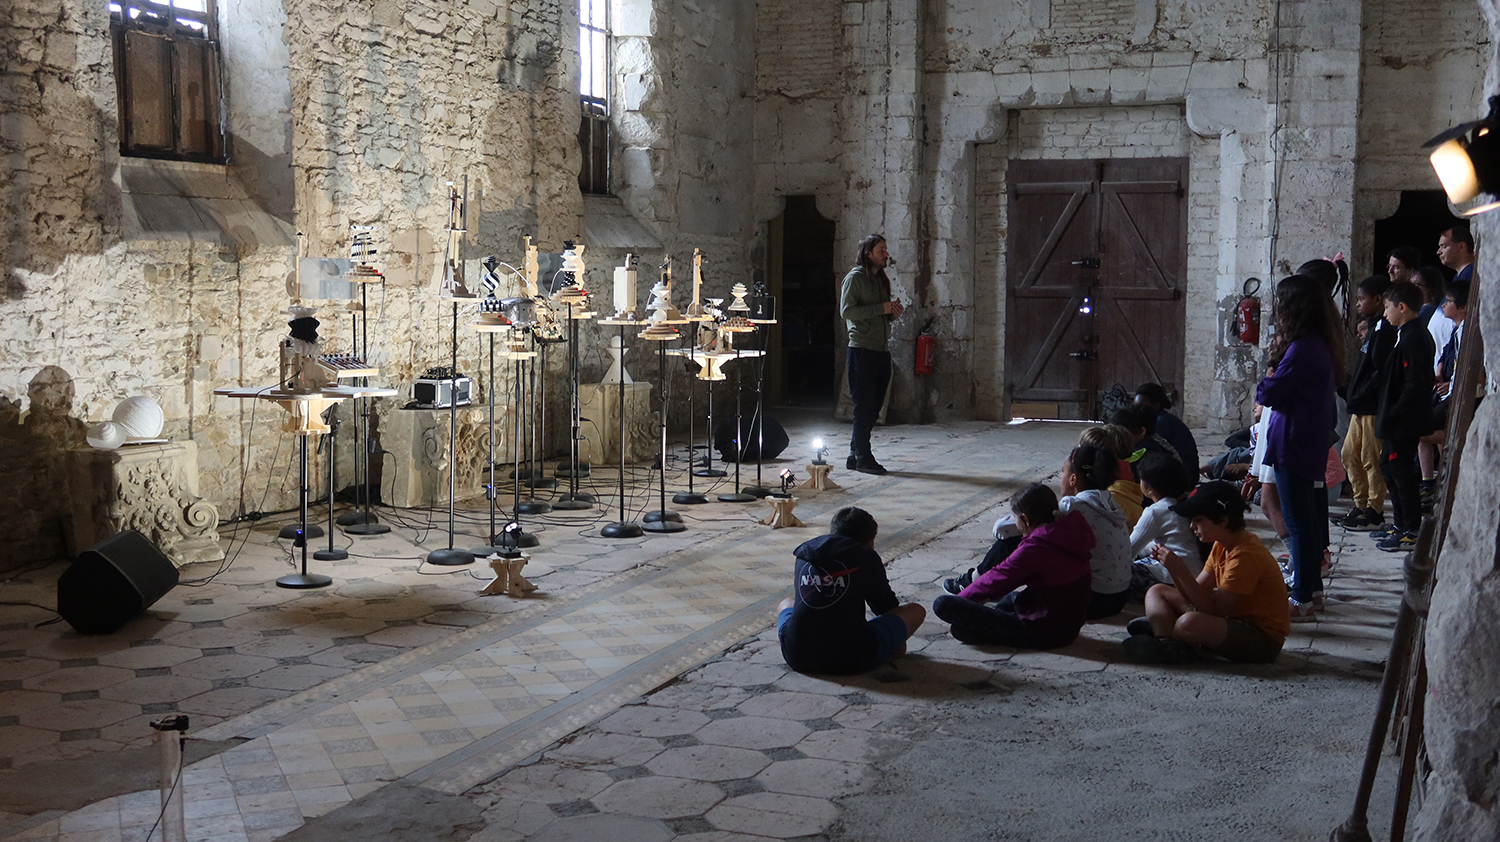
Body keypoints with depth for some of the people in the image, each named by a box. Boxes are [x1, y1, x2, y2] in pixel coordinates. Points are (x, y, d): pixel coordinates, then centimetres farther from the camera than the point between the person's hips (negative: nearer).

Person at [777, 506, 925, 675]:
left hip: (797, 658, 3)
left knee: (786, 604, 37)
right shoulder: (866, 557, 5)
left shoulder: (804, 554, 17)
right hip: (852, 661, -3)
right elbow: (888, 608, 15)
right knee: (916, 611, 11)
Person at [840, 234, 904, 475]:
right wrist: (882, 308, -17)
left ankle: (856, 455, 16)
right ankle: (862, 457, -1)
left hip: (882, 351, 8)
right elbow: (847, 311, -15)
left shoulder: (882, 280, 20)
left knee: (873, 408, 8)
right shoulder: (855, 277, -4)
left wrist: (894, 312, 5)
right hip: (862, 350, -8)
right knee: (865, 406, -7)